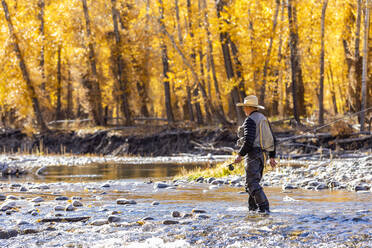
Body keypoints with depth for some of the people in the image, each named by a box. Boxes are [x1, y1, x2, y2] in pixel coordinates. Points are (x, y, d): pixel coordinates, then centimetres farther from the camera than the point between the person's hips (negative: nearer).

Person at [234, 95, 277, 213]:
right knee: (254, 181, 17)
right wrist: (272, 156, 21)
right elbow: (272, 139, 19)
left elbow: (248, 140, -21)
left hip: (253, 154, -10)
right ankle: (253, 208, 19)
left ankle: (264, 207, -19)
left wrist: (240, 154, -14)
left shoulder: (250, 120, -11)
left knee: (251, 183, -11)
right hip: (262, 154, 10)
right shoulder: (263, 119, 17)